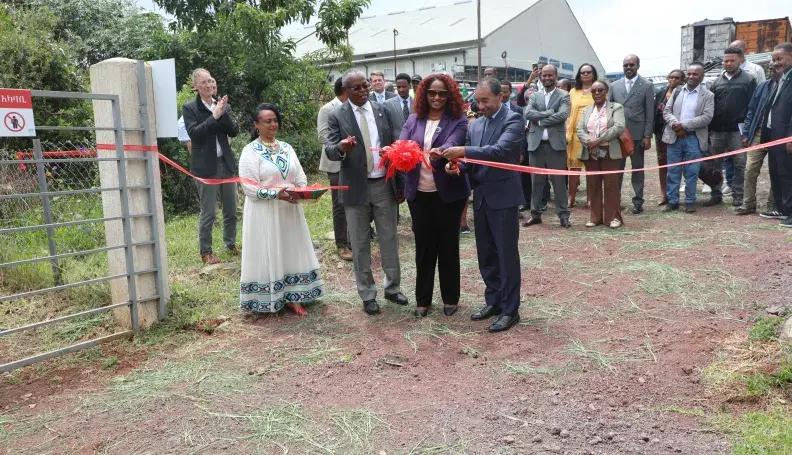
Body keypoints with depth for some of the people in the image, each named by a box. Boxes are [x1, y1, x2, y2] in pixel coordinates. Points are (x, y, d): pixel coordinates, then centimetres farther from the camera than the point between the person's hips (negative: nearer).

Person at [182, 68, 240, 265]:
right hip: (205, 166, -5)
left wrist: (223, 114, -15)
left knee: (231, 209, 13)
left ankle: (231, 244, 30)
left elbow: (234, 131, 0)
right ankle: (205, 252, 13)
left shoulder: (224, 106, 8)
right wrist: (214, 116, -20)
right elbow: (194, 133, -17)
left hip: (226, 163, 5)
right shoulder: (189, 108, -5)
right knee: (208, 212, 0)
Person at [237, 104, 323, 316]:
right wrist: (277, 194, -24)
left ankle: (291, 297, 16)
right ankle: (269, 300, 11)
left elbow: (301, 178, 10)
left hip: (289, 210, 5)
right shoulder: (250, 151, -7)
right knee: (268, 255, 1)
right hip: (264, 213, -5)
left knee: (292, 252, 8)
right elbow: (249, 187, -14)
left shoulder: (286, 148, 10)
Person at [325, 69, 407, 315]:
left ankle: (393, 288, 26)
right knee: (360, 244, 6)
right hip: (357, 188, -2)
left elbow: (393, 147, 9)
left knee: (389, 239, 10)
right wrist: (341, 148, -36)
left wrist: (400, 183, 7)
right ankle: (367, 294, 19)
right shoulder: (337, 117, -3)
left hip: (385, 185, 2)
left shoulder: (382, 110, 6)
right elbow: (329, 151, -11)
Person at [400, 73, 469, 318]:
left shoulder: (458, 121, -4)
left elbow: (451, 145, -22)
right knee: (423, 245, 9)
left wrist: (438, 152, -44)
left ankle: (450, 298, 23)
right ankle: (423, 299, 21)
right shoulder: (413, 119, 7)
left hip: (448, 192, -3)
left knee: (448, 245, 8)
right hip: (419, 193, 3)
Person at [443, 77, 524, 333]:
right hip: (480, 197, 7)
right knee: (485, 254, 14)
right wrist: (459, 166, -10)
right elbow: (470, 159, 12)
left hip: (503, 196, -7)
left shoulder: (513, 120, -9)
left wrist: (464, 151, -30)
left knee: (506, 254, 0)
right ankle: (493, 301, 28)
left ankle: (510, 310, 10)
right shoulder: (475, 125, 12)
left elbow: (500, 150, -25)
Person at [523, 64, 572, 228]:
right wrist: (548, 113, -13)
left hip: (556, 143, -3)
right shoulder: (534, 96, 12)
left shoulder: (563, 96, 3)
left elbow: (562, 115, -14)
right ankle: (535, 214, 18)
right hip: (536, 143, 3)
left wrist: (540, 120, -9)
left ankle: (563, 215, 9)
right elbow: (527, 114, -5)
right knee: (536, 181, 9)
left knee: (559, 181, 2)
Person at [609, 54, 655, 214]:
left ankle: (638, 201, 11)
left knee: (637, 168, 5)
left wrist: (647, 136, -7)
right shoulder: (614, 86, 9)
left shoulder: (647, 86, 1)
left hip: (637, 134, -2)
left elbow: (649, 113, -1)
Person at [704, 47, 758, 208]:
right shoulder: (717, 82, 12)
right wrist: (708, 128, 5)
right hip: (717, 130, 4)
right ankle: (716, 195, 15)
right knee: (714, 164, 6)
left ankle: (738, 196, 10)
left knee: (739, 165, 3)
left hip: (737, 130, -3)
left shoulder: (748, 80, 2)